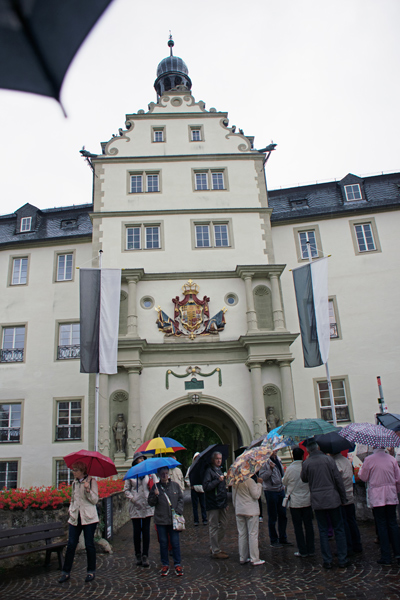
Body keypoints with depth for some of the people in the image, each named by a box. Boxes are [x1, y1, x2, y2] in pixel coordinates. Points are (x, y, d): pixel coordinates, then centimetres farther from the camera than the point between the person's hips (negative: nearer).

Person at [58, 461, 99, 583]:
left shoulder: (91, 481, -5)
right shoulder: (74, 483, 12)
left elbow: (95, 500, -9)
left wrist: (88, 490, -23)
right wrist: (71, 510, 9)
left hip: (89, 518, -5)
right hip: (75, 518, 5)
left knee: (89, 545, 3)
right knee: (71, 545, 2)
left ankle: (91, 571, 17)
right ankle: (66, 572, 12)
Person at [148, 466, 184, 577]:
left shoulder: (175, 485, 4)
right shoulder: (155, 487, 1)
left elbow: (180, 499, 9)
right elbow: (150, 503, 1)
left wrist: (178, 511, -3)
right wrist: (155, 496, -17)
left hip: (174, 519, 0)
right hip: (161, 520, 0)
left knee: (175, 543, 2)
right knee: (163, 543, 8)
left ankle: (177, 565, 15)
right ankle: (165, 565, 21)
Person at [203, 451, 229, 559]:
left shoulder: (220, 470, 16)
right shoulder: (209, 471, -12)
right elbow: (206, 486, -23)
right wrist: (218, 480, -23)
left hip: (221, 503, 9)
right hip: (213, 504, -9)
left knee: (224, 524, 14)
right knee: (214, 527, -1)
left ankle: (215, 547, 27)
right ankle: (215, 551, 9)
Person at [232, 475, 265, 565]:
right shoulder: (250, 481, -18)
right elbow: (256, 495, -12)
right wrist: (259, 484, -3)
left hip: (239, 511, 6)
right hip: (251, 511, -6)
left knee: (242, 534, 13)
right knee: (253, 534, 1)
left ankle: (242, 558, 19)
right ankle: (255, 559, 4)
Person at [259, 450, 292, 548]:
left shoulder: (278, 459, 8)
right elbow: (262, 477, -18)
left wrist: (283, 485, 14)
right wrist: (270, 469, -27)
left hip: (281, 489, 7)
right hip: (271, 491, -7)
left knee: (283, 515, 13)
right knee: (272, 517, 5)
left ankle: (282, 538, 27)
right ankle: (273, 541, 18)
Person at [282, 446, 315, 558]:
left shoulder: (290, 469, -12)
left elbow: (284, 482, 4)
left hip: (294, 501, -2)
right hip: (307, 500, 2)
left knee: (298, 526, 6)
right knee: (308, 525, 11)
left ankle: (302, 551, 10)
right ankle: (311, 550, 17)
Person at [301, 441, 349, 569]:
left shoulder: (306, 463, -4)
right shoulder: (328, 459, -5)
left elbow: (304, 479, 11)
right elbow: (338, 479, -4)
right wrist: (343, 497, 4)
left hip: (317, 501, 1)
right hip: (332, 499, -1)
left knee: (323, 531, 9)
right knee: (339, 529, 10)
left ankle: (327, 561, 12)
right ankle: (342, 560, 12)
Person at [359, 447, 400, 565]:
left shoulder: (369, 459, -10)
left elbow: (363, 477, 0)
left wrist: (360, 469, 19)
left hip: (376, 497, -3)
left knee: (381, 525, 3)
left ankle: (386, 557, 7)